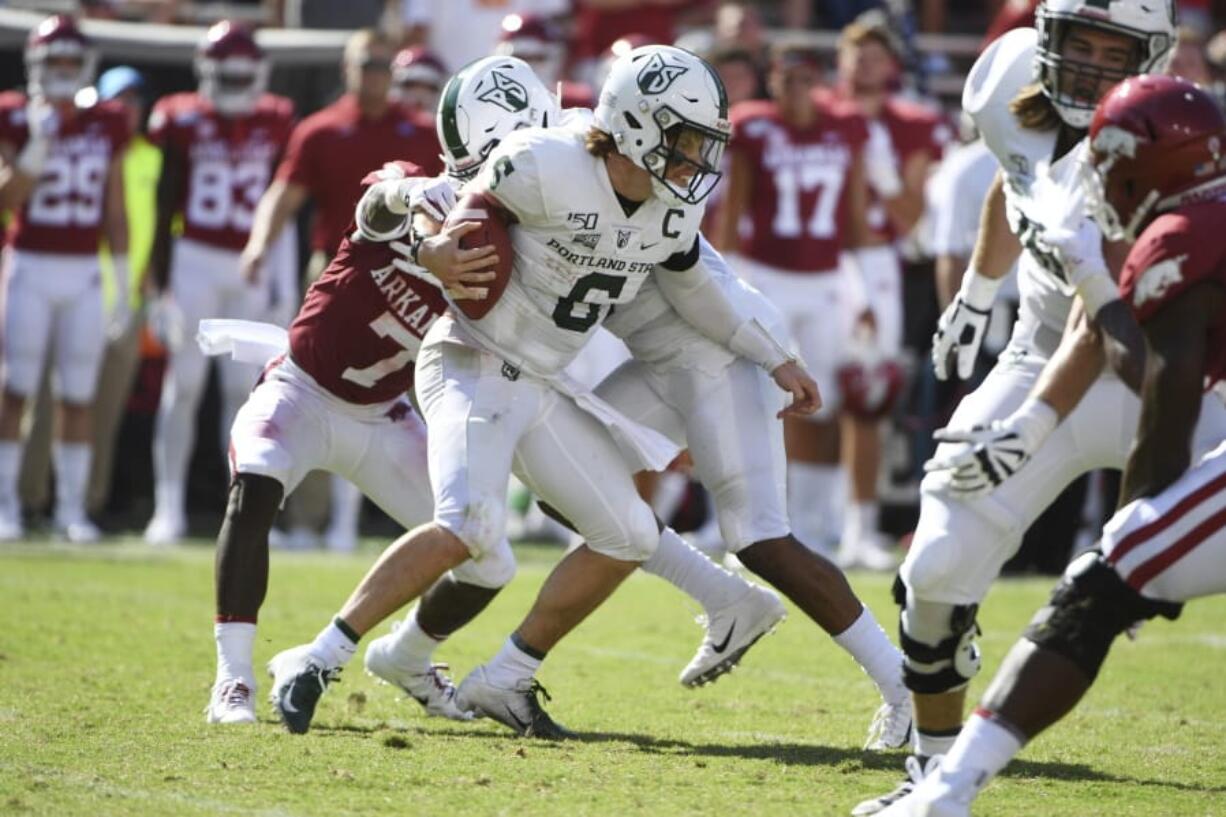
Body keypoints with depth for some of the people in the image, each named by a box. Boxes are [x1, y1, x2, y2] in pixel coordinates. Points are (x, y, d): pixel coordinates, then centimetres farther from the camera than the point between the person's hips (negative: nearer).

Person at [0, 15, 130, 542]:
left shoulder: (107, 127, 7)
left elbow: (114, 215, 10)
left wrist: (122, 288, 9)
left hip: (83, 275, 3)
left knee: (78, 396, 3)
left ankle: (71, 508, 8)